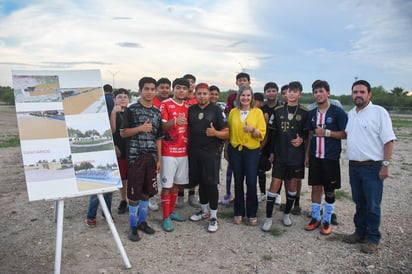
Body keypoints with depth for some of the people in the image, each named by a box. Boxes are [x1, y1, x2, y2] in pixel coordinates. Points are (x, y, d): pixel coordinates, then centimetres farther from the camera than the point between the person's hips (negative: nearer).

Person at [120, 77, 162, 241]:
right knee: (134, 193, 0)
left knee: (146, 192, 11)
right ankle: (133, 226, 15)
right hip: (135, 156, -4)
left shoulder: (157, 112, 10)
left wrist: (159, 159, 10)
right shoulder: (132, 109, -3)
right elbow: (123, 133, -4)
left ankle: (142, 222, 27)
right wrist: (140, 128, -18)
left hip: (151, 156, 5)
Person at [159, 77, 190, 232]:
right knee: (167, 185, -1)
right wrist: (174, 122, -30)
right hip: (169, 151, -6)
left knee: (176, 184, 14)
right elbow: (161, 126, -12)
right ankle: (166, 218, 9)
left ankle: (172, 211, 28)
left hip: (184, 150, 6)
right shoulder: (165, 104, -7)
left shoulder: (189, 106, 11)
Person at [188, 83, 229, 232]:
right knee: (201, 182, 14)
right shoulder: (191, 110, 8)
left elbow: (226, 133, -5)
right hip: (194, 152, 4)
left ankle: (213, 217, 11)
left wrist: (215, 133, -24)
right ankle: (204, 211, 31)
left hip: (211, 152, -4)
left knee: (211, 183, -2)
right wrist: (189, 142, 5)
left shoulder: (216, 109, -3)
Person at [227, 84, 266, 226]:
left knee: (251, 182, -4)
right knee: (238, 182, 9)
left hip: (252, 151, -2)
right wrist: (226, 150, 9)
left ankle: (252, 214, 14)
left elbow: (262, 134, -4)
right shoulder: (233, 112, 5)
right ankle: (239, 212, 22)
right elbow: (228, 132, 11)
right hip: (235, 150, 2)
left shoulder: (258, 112, -1)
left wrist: (252, 130, -23)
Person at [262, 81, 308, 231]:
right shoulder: (278, 110, 4)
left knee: (293, 184, 9)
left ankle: (286, 214, 28)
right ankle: (268, 218, 6)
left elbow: (307, 133, 6)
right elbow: (274, 133, 8)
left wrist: (302, 139, -15)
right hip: (280, 154, 0)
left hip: (297, 155, 0)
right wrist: (272, 151, 6)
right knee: (275, 183, -3)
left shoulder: (304, 113, 0)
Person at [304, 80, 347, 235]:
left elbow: (345, 134, -8)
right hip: (315, 157, 4)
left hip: (331, 157, -4)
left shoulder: (338, 112, -7)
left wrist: (326, 132, -18)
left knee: (329, 190, 6)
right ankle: (315, 218, 23)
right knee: (315, 187, 9)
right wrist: (307, 154, 12)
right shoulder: (312, 113, 9)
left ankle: (327, 221, 21)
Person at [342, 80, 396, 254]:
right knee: (359, 203, 17)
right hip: (354, 166, 6)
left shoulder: (379, 112, -9)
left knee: (372, 205, 3)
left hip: (372, 167, -6)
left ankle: (372, 239, 17)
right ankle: (360, 232, 31)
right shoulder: (350, 114, 11)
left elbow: (388, 140, -12)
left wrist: (385, 165, -15)